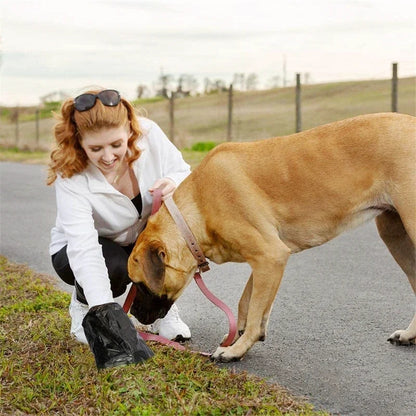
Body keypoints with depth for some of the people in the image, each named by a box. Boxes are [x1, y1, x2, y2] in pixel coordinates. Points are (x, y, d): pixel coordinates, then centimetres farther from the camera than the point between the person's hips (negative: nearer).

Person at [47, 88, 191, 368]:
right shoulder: (71, 176, -31)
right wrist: (102, 309, -52)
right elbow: (83, 248, -40)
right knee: (114, 267, -36)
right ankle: (84, 305, 1)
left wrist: (176, 184, -36)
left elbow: (186, 175, -10)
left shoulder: (149, 134, -23)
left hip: (144, 240, 3)